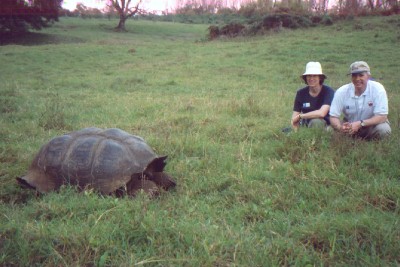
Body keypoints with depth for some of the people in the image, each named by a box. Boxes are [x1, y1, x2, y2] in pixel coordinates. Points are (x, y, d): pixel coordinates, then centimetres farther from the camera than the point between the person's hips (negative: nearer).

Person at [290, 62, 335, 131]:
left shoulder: (328, 91, -12)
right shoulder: (301, 93, 1)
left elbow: (321, 113, -25)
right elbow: (294, 119, -1)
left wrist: (300, 116, -14)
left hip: (324, 125, -3)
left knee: (316, 121, -35)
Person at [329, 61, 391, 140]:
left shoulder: (378, 89, -21)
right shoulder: (341, 92, -17)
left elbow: (382, 117, -23)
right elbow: (333, 117, -15)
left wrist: (360, 124, -37)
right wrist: (340, 127, -39)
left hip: (371, 124, -1)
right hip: (350, 125, 1)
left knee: (383, 129, -32)